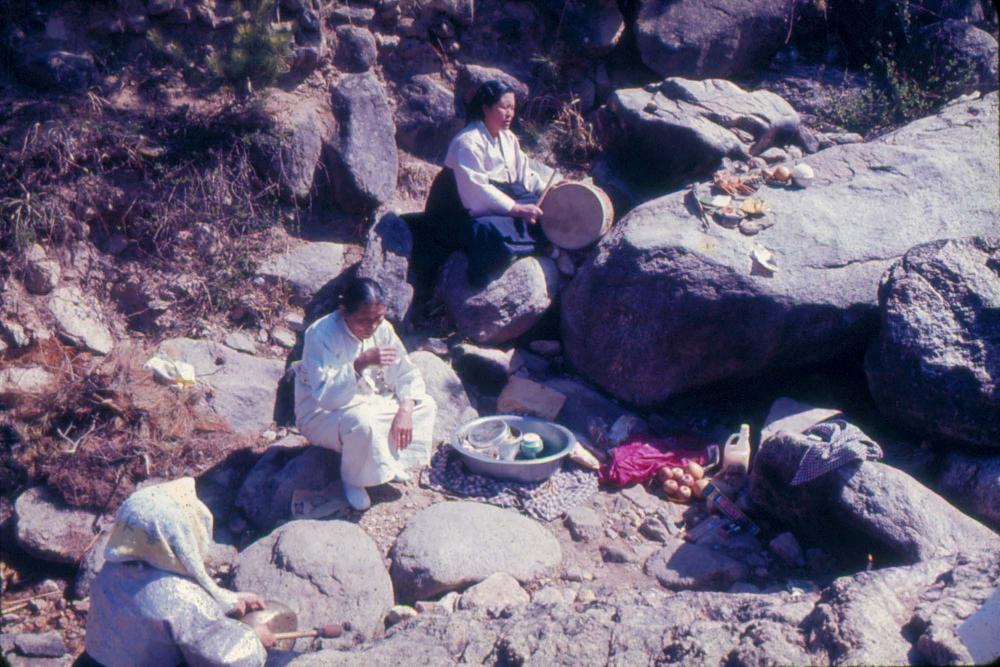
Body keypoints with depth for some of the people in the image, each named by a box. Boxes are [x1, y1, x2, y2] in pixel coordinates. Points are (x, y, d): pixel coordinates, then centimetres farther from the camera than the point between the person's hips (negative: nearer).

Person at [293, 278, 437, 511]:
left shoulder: (381, 328, -9)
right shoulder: (321, 334, -27)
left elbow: (407, 374, -2)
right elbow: (325, 395, -36)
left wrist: (405, 411, -20)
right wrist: (361, 364, -47)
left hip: (367, 403, 7)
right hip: (321, 414, -6)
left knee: (425, 405, -5)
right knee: (361, 422, -39)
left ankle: (392, 462, 4)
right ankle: (352, 480, -10)